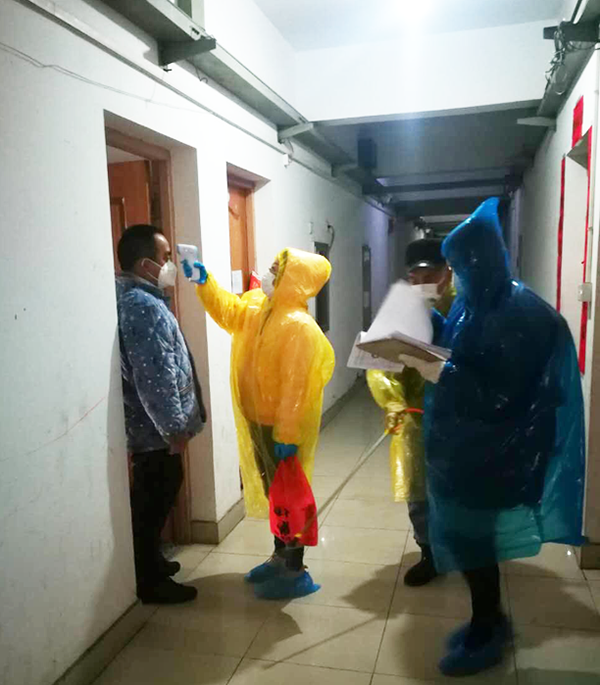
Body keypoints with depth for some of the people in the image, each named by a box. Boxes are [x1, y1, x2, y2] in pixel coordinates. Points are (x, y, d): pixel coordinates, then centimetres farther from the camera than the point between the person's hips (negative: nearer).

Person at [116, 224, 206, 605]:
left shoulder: (134, 297, 11)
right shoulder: (144, 307, -24)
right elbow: (155, 376, -26)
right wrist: (174, 427, -19)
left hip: (147, 421, 10)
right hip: (153, 425, -10)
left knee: (155, 494, 21)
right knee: (155, 497, 3)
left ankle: (150, 561, 36)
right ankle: (150, 582, 18)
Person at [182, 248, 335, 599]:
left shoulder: (299, 326, -24)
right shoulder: (259, 305, 3)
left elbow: (295, 386, -26)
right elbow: (228, 312, 17)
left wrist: (286, 435, -26)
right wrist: (204, 281, 4)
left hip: (282, 427, -9)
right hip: (259, 421, 9)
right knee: (273, 492, 20)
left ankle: (296, 573, 19)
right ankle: (281, 557, 37)